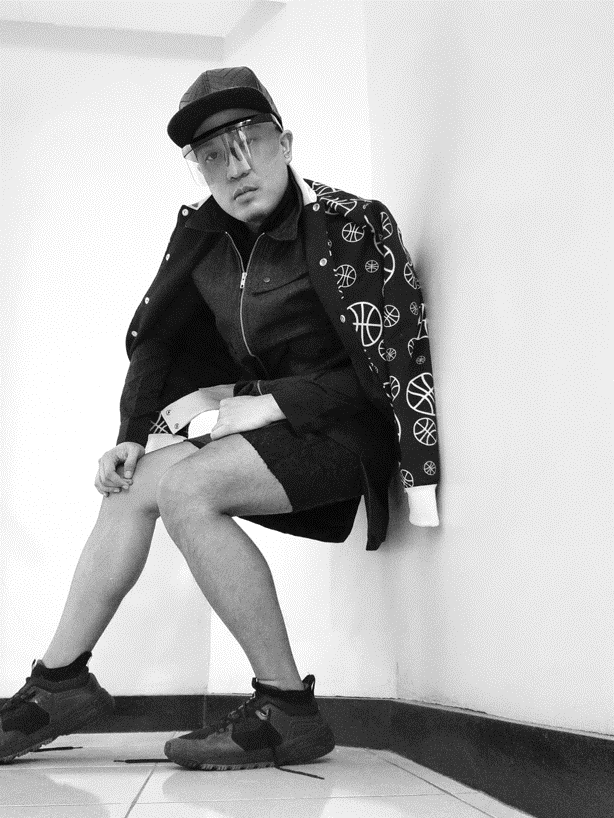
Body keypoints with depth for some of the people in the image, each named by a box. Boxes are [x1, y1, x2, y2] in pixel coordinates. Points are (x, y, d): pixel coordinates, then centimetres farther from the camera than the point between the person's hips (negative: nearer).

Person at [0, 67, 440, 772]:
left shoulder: (351, 225, -15)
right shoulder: (202, 237, 3)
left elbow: (391, 368, -18)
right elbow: (153, 339, 10)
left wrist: (260, 401, -21)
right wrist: (131, 436, -3)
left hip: (348, 427, -7)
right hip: (265, 416, 7)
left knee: (184, 489, -26)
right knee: (131, 484, -4)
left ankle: (288, 710, -18)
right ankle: (58, 682, 5)